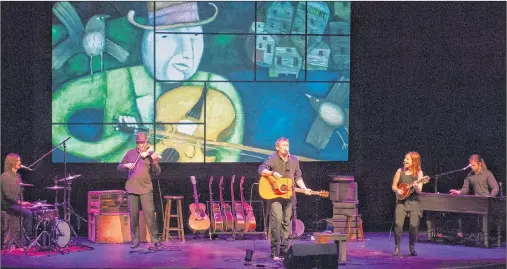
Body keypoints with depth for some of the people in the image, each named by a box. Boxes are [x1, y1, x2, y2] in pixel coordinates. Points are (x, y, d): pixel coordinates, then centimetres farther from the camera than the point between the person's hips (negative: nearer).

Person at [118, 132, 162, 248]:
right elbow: (119, 167, 10)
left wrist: (155, 161, -26)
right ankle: (135, 240, 13)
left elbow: (157, 172, -7)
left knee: (149, 213, -9)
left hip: (146, 188, -2)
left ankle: (155, 239, -2)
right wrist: (126, 165, -11)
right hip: (132, 187, 2)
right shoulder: (130, 153, 7)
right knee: (133, 214, 3)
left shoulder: (150, 155, 1)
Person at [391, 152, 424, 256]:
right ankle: (397, 247, 0)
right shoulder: (400, 171, 3)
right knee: (398, 223, -15)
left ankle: (412, 247, 12)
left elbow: (419, 191, -7)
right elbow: (393, 186, 10)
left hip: (414, 202, -1)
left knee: (414, 225, -10)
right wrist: (397, 190, -11)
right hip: (401, 201, 1)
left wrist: (416, 187, -29)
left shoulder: (418, 173, -1)